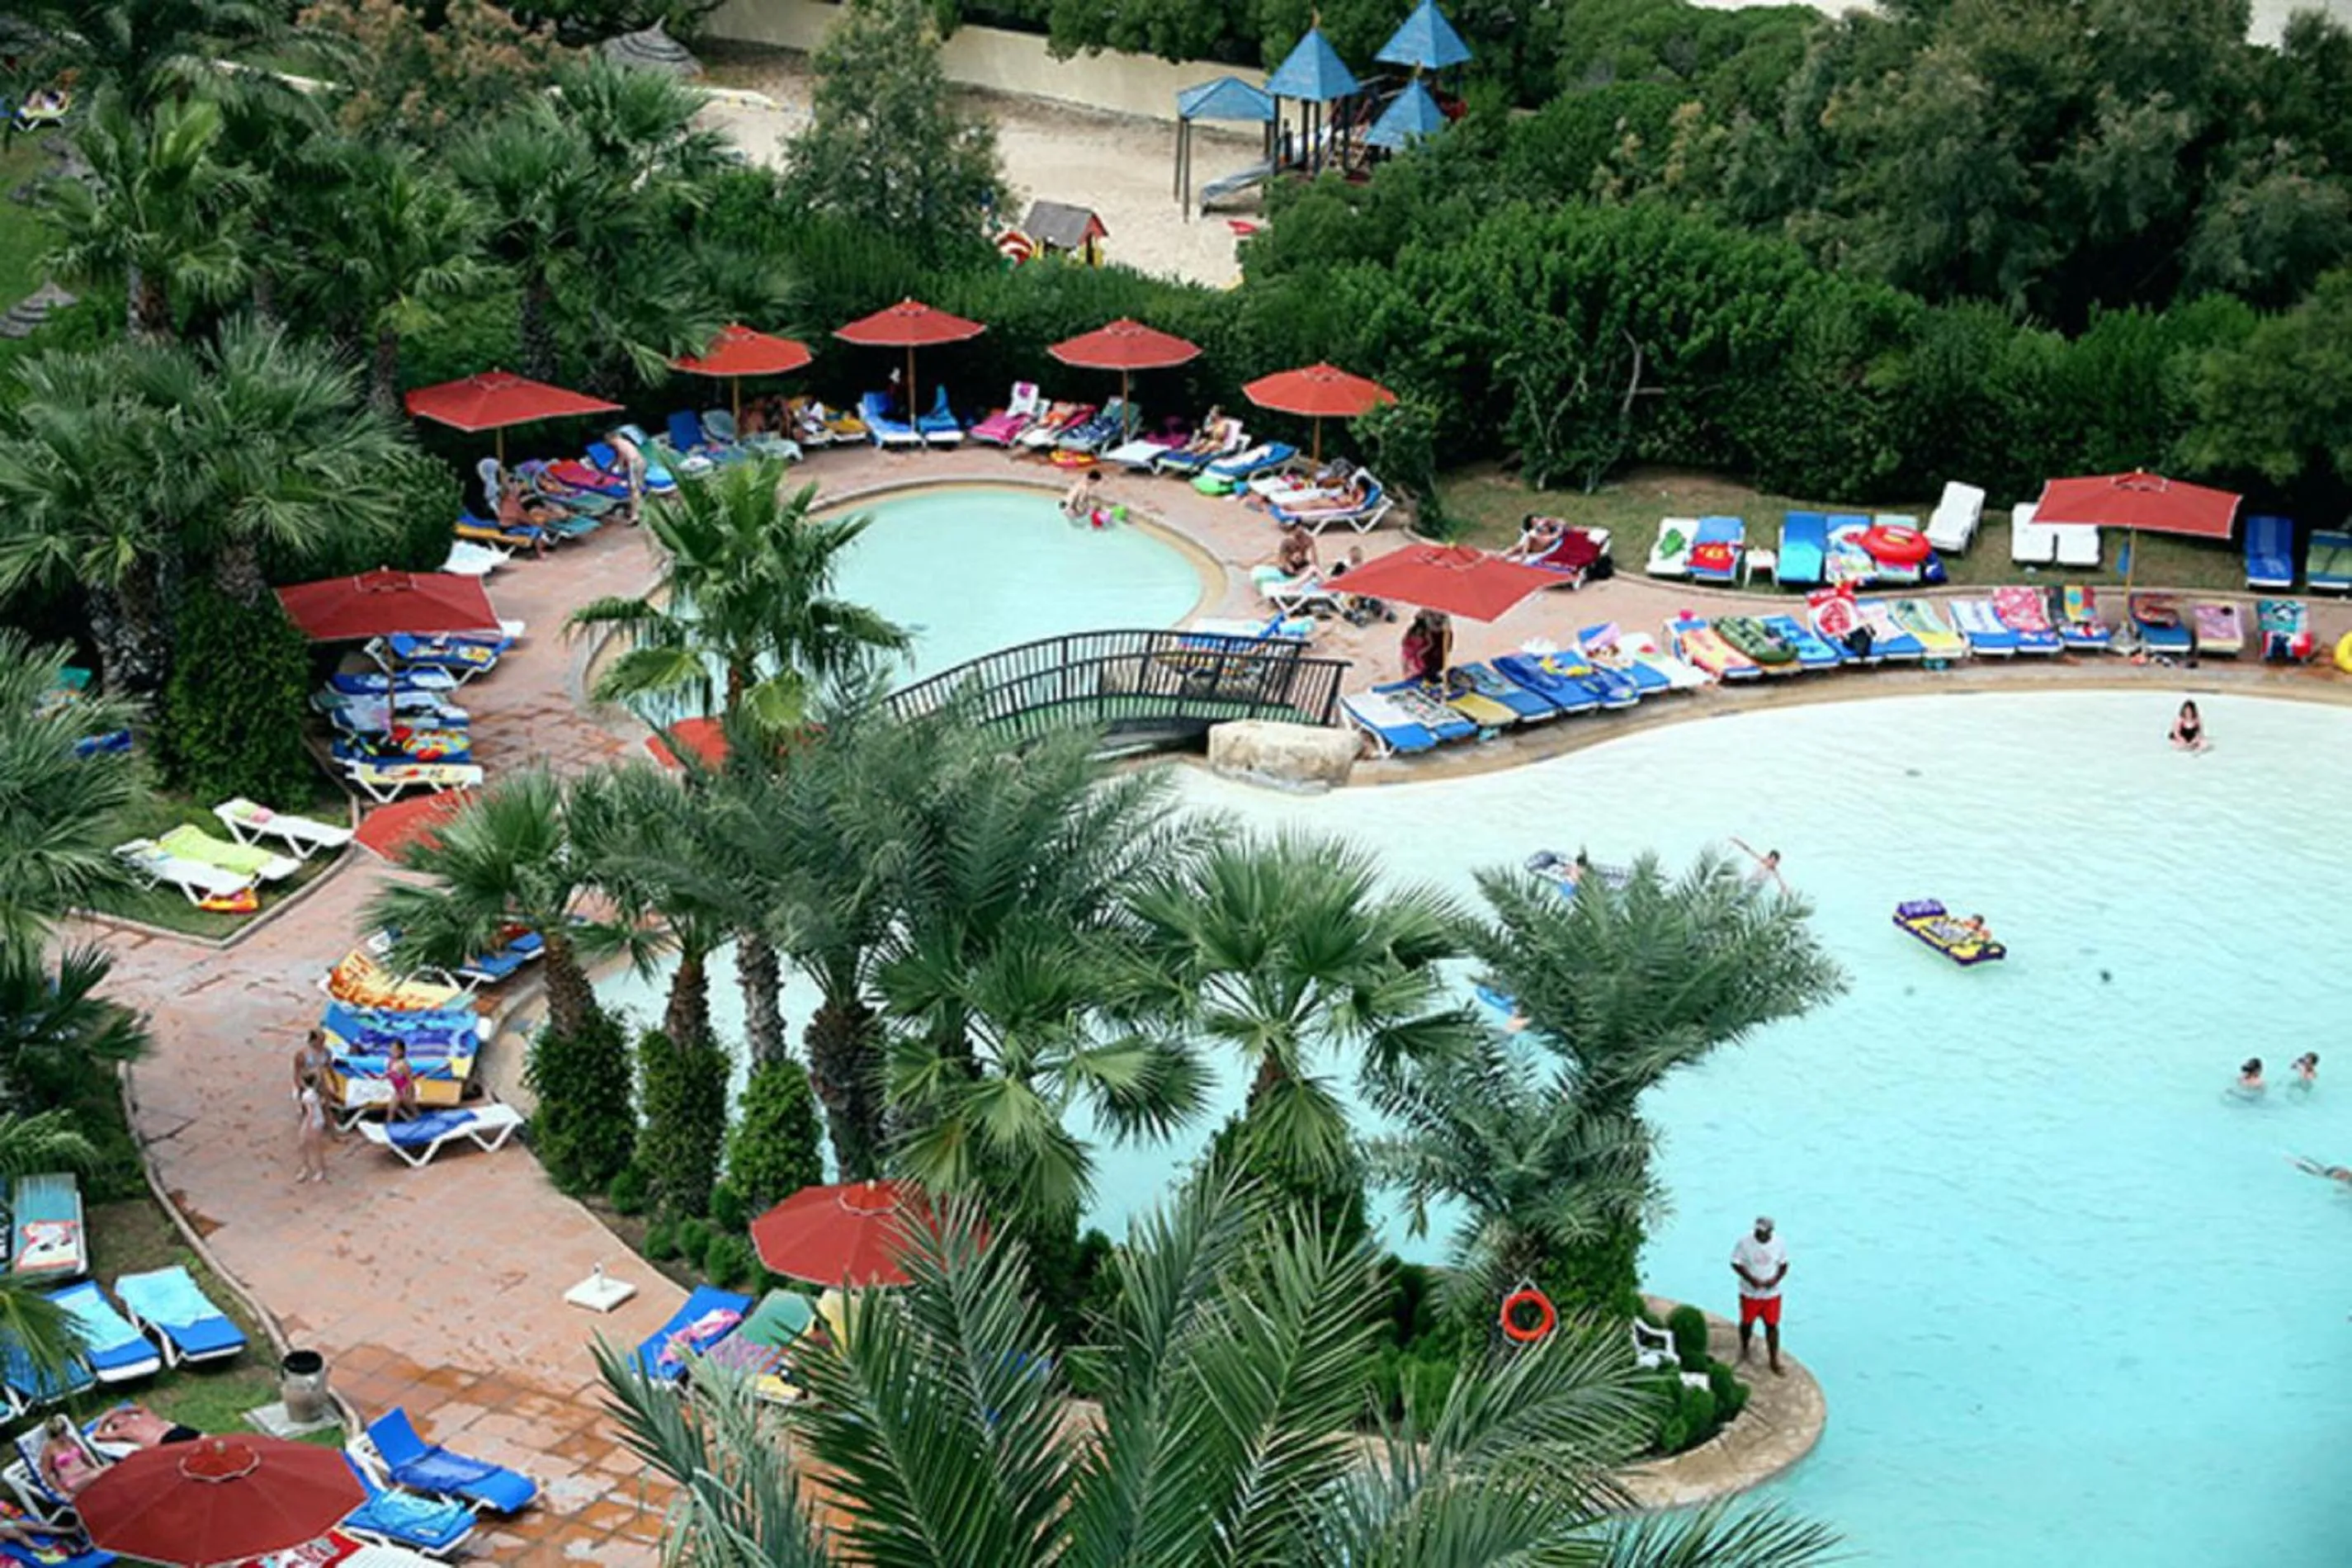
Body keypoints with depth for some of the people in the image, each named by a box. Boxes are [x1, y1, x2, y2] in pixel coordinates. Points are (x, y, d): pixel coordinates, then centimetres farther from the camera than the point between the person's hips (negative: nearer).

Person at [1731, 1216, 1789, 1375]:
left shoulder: (1780, 1243, -11)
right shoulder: (1745, 1242, -17)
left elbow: (1784, 1265, 1)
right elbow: (1736, 1263, -11)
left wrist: (1776, 1279, -18)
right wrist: (1751, 1279, -23)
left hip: (1771, 1293, 0)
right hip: (1750, 1293, 0)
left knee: (1772, 1325, 4)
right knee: (1747, 1322, 17)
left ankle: (1774, 1360, 15)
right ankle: (1744, 1349, 44)